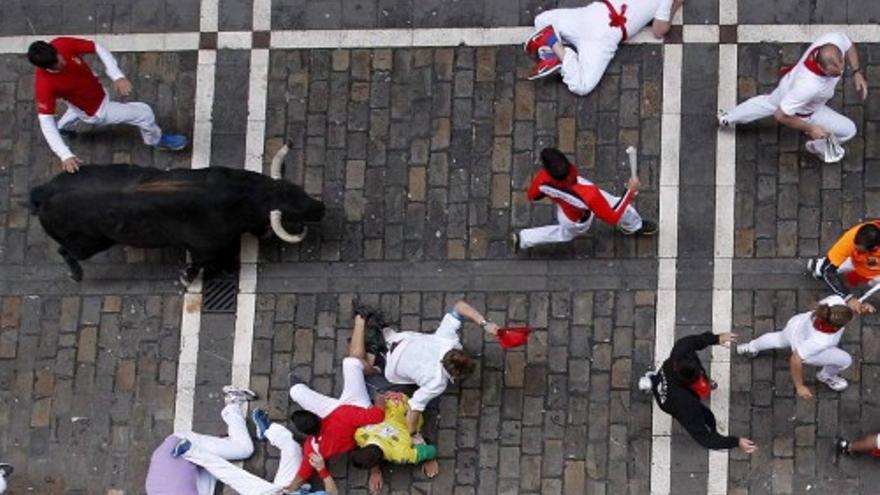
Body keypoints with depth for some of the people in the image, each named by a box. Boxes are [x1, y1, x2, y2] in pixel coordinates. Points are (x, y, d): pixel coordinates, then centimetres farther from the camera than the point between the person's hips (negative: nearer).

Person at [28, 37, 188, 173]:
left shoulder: (62, 45, -30)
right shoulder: (44, 84, -42)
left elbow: (98, 48, -21)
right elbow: (45, 122, -36)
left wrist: (117, 76, -33)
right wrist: (65, 156, -43)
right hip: (96, 111, -6)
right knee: (144, 113, 6)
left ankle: (62, 127, 74)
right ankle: (156, 139, 40)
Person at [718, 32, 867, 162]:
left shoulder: (835, 40, -36)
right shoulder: (808, 86, -51)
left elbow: (849, 47, -7)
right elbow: (781, 115, -37)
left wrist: (857, 72, -17)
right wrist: (810, 129, -29)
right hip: (803, 111, -6)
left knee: (768, 102, 36)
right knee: (848, 130, 8)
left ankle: (727, 119, 65)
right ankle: (820, 148, 43)